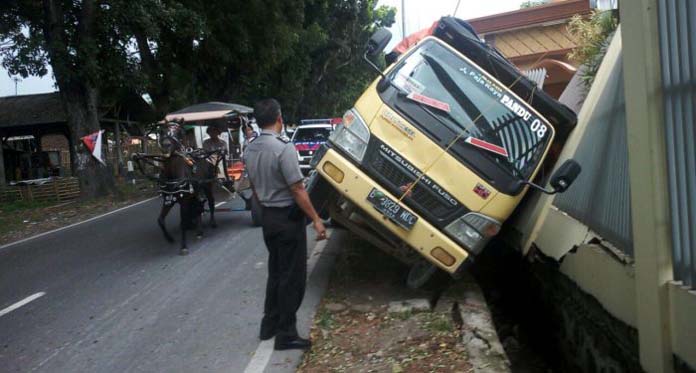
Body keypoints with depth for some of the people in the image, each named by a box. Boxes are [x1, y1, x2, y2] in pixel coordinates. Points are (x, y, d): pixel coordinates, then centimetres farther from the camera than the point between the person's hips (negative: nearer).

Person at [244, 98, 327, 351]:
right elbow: (297, 190, -21)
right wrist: (316, 220, -15)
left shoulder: (250, 150, 4)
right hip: (288, 218, -8)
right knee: (292, 276, 1)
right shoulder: (283, 148, -21)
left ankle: (269, 325, 28)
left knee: (275, 272, 20)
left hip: (268, 217, 8)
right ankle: (286, 335, 8)